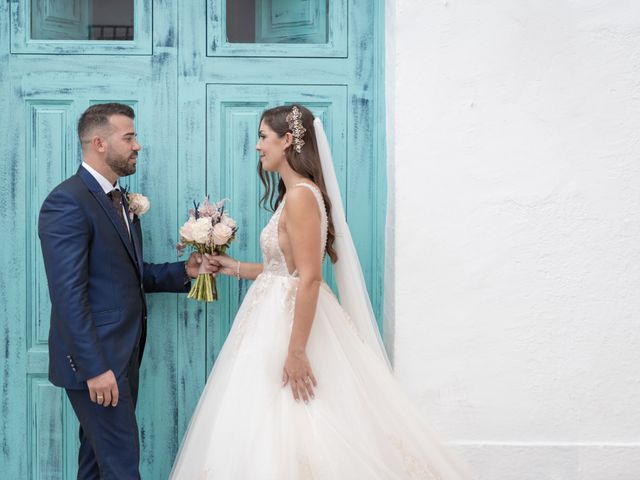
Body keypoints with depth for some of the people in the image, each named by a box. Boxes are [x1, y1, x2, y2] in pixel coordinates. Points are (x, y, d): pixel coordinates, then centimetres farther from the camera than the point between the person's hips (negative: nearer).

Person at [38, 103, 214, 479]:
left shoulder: (120, 199, 14)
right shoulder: (68, 202, -16)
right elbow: (68, 295, -21)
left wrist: (184, 271, 4)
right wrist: (94, 368, -22)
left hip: (124, 354, 9)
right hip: (96, 360, -9)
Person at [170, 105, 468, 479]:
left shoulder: (301, 195, -17)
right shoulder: (294, 193, 13)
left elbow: (309, 278, -23)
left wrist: (297, 352, -24)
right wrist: (237, 268, 22)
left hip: (291, 321, -10)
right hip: (278, 316, 10)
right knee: (274, 433, 13)